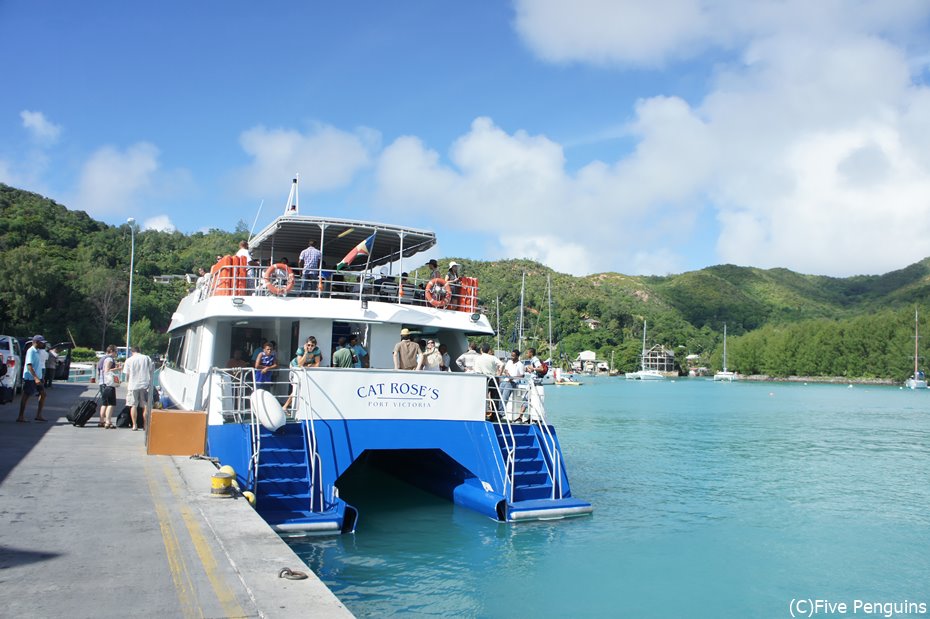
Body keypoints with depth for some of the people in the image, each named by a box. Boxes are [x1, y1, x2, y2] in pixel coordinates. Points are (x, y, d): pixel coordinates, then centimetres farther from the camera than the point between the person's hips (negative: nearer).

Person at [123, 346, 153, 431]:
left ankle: (134, 425, 4)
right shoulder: (147, 358, 5)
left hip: (133, 385, -1)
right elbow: (151, 372, 8)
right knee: (145, 406, 6)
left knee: (133, 406, 6)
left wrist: (127, 386, 17)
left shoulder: (129, 360, 2)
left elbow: (127, 375, 5)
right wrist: (150, 384, 18)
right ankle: (146, 425, 5)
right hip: (145, 385, 1)